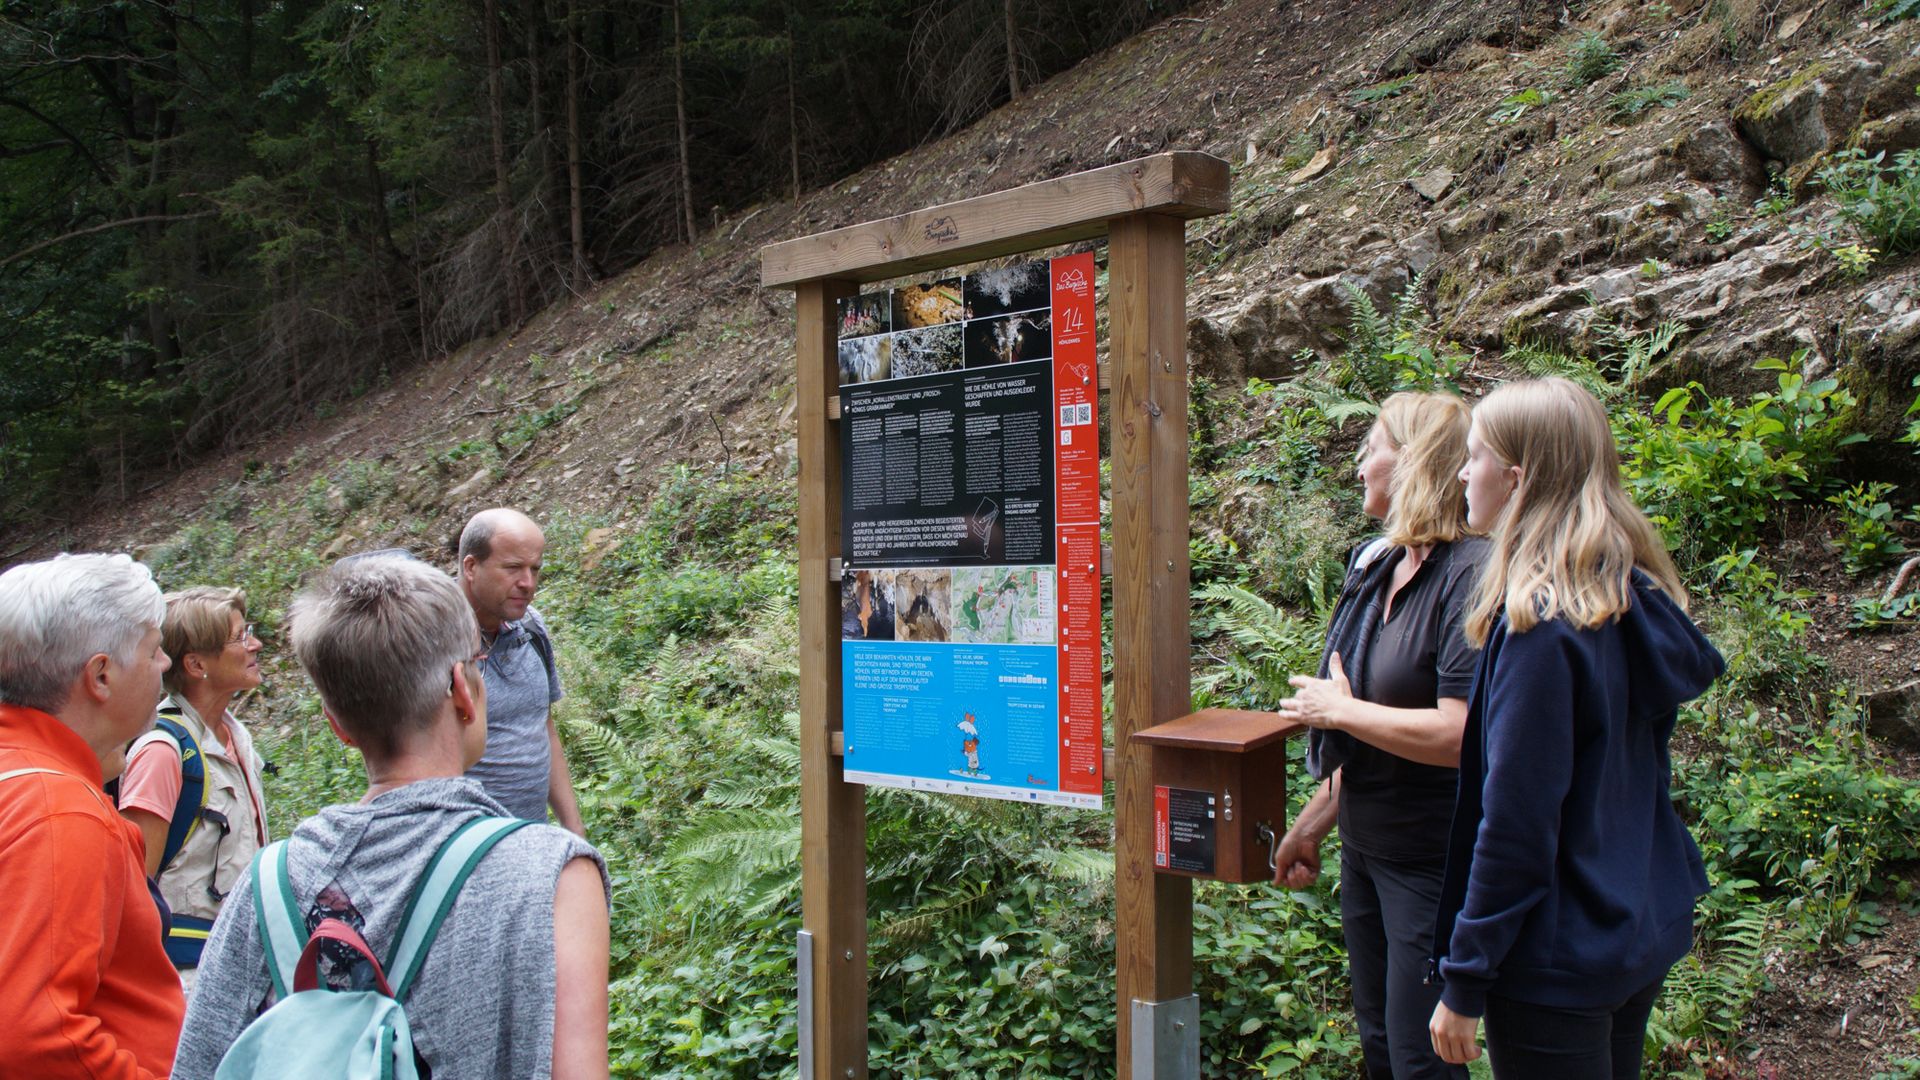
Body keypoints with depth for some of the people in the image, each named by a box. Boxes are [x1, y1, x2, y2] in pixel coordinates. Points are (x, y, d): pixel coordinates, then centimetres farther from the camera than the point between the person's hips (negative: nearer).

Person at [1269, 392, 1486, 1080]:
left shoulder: (1470, 576, -21)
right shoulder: (1375, 567, 7)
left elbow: (1460, 733, -30)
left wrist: (1338, 709, -17)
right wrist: (1312, 823, 17)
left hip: (1433, 863, -9)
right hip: (1364, 848, 9)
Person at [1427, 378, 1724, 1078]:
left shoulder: (1542, 623, -24)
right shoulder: (1638, 597, 2)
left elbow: (1515, 823, -23)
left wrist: (1462, 982, -15)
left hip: (1560, 966, -9)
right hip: (1645, 935, 9)